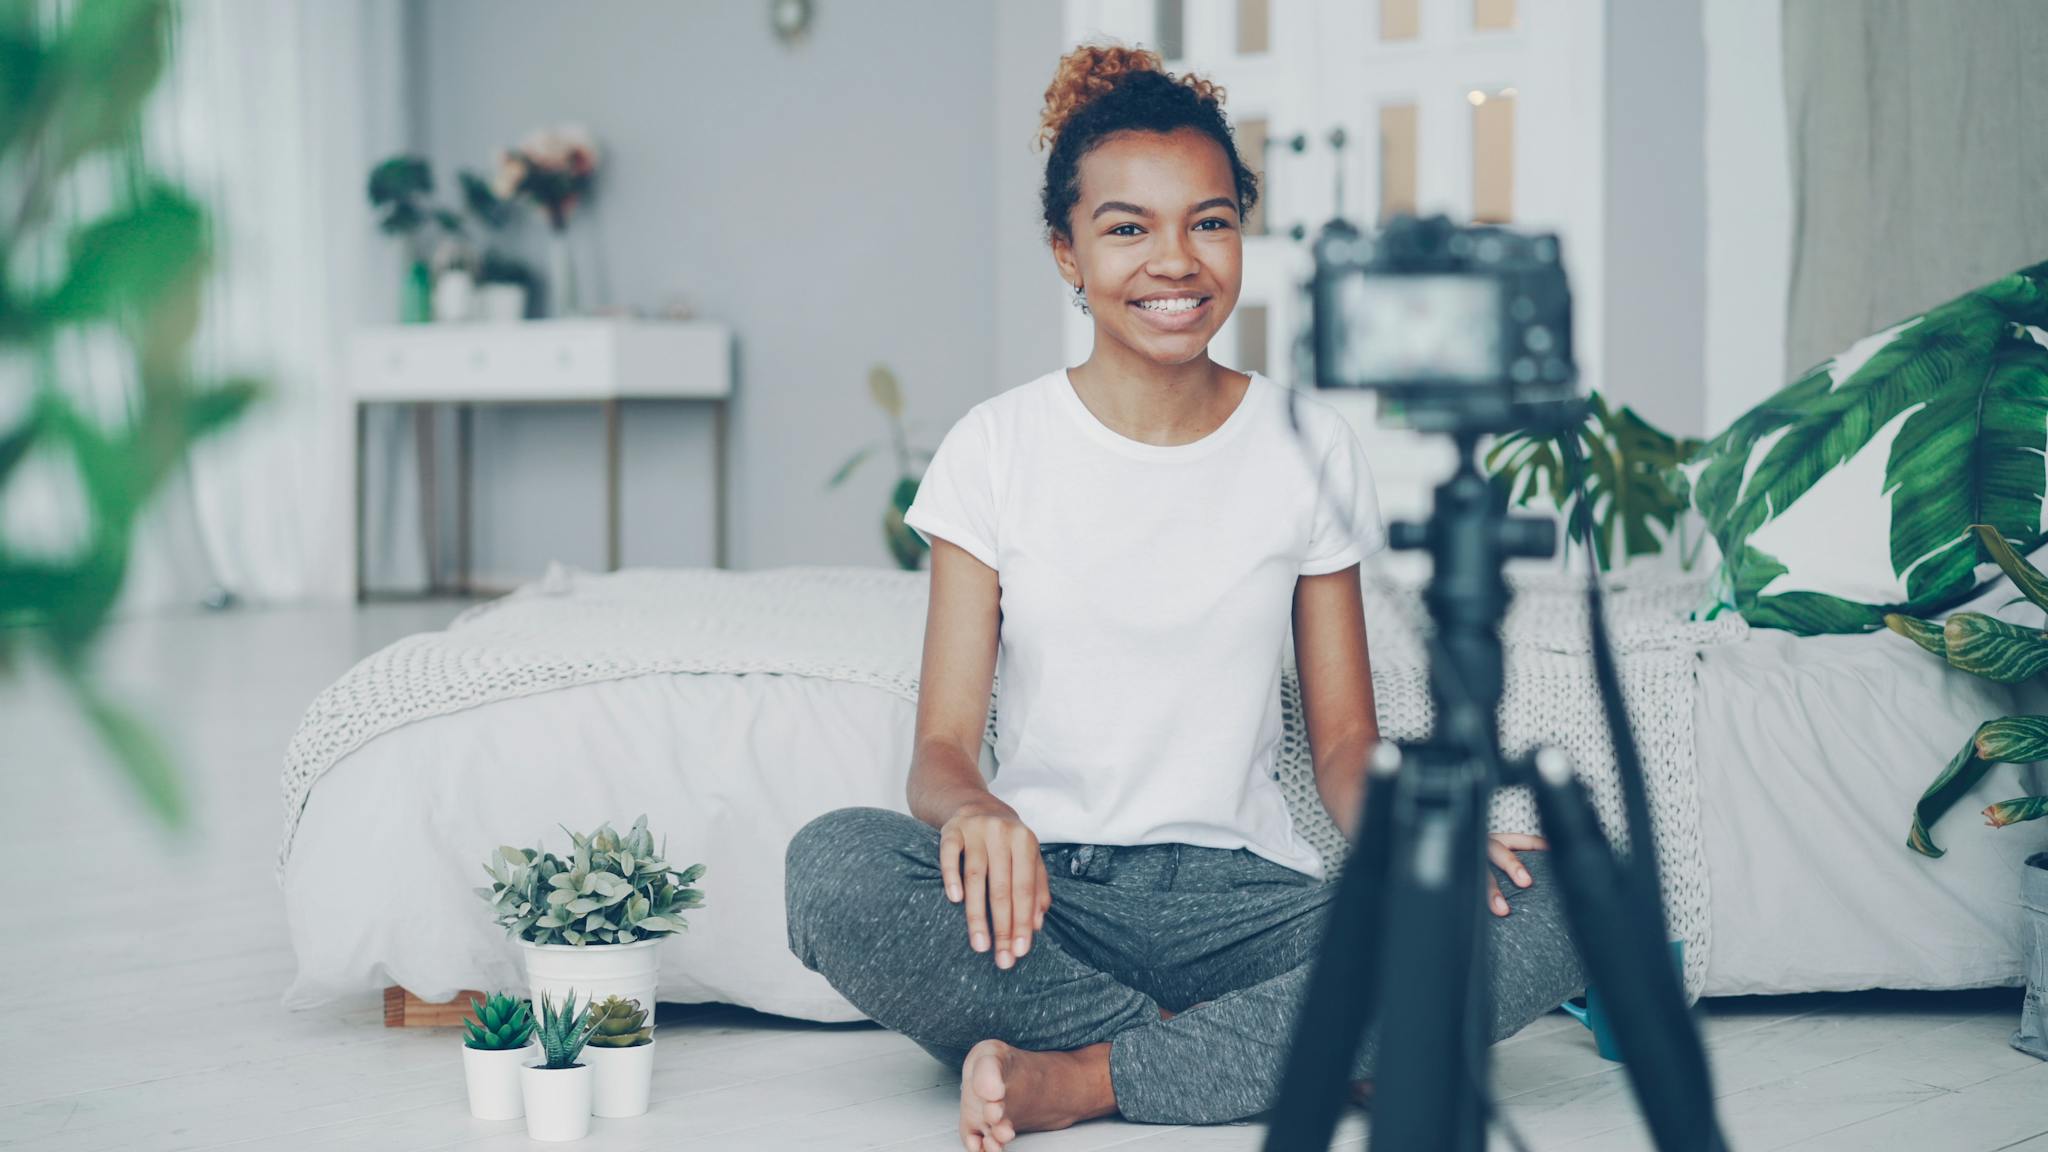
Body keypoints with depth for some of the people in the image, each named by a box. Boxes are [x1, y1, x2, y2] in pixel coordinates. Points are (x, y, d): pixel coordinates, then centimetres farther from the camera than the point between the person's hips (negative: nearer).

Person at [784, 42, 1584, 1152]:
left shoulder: (1311, 448, 7)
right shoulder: (996, 448, 3)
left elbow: (1343, 738, 9)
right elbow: (942, 745, -1)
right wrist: (972, 810, -26)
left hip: (1240, 893, 1)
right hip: (1048, 893, -1)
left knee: (1546, 917, -25)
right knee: (835, 864, -33)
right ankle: (1283, 1052, -21)